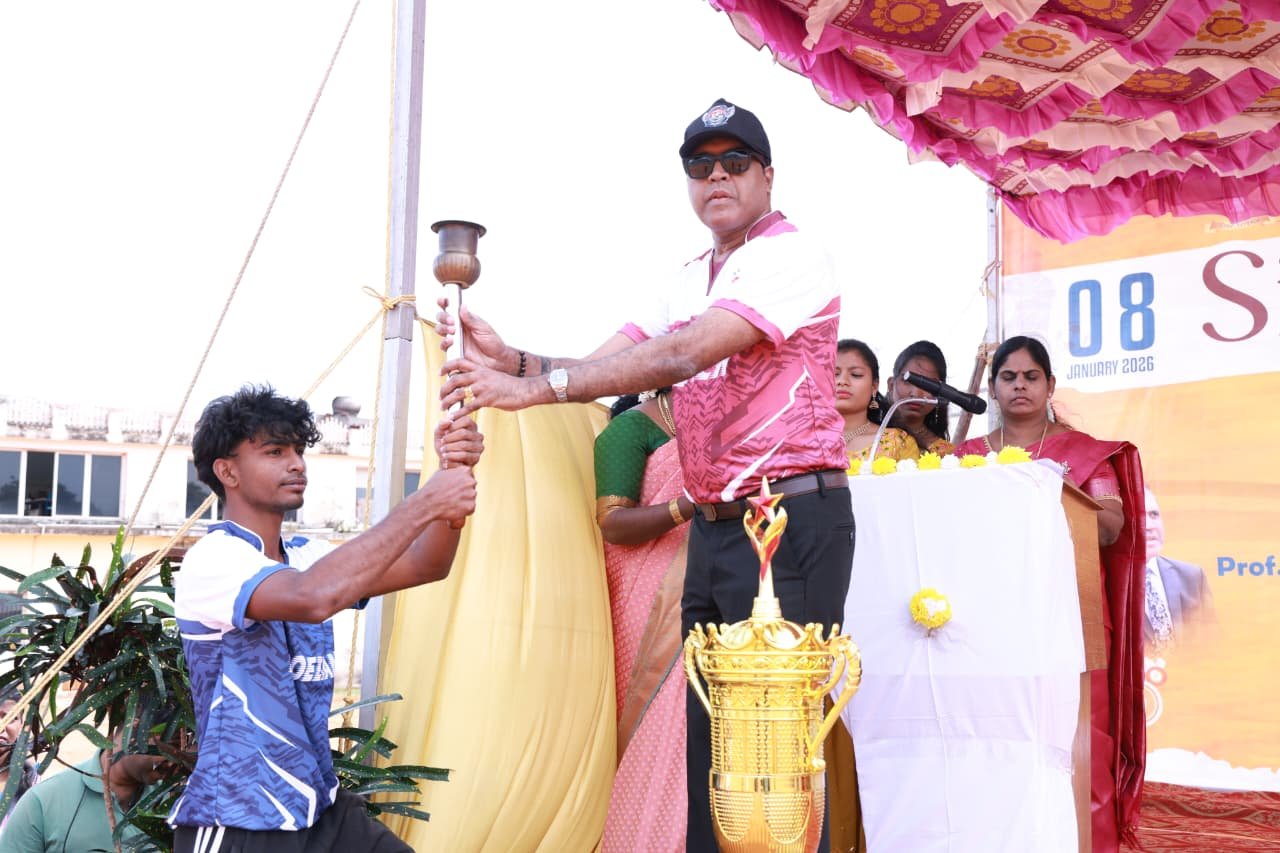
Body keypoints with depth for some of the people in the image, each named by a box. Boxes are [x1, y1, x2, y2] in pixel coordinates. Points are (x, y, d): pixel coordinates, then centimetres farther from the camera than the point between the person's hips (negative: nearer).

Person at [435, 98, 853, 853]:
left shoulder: (791, 257, -9)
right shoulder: (692, 281, 17)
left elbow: (680, 357, -22)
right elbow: (598, 367, 8)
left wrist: (540, 387, -25)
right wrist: (508, 357, -11)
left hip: (792, 525, -8)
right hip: (714, 528, 8)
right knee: (710, 738, 10)